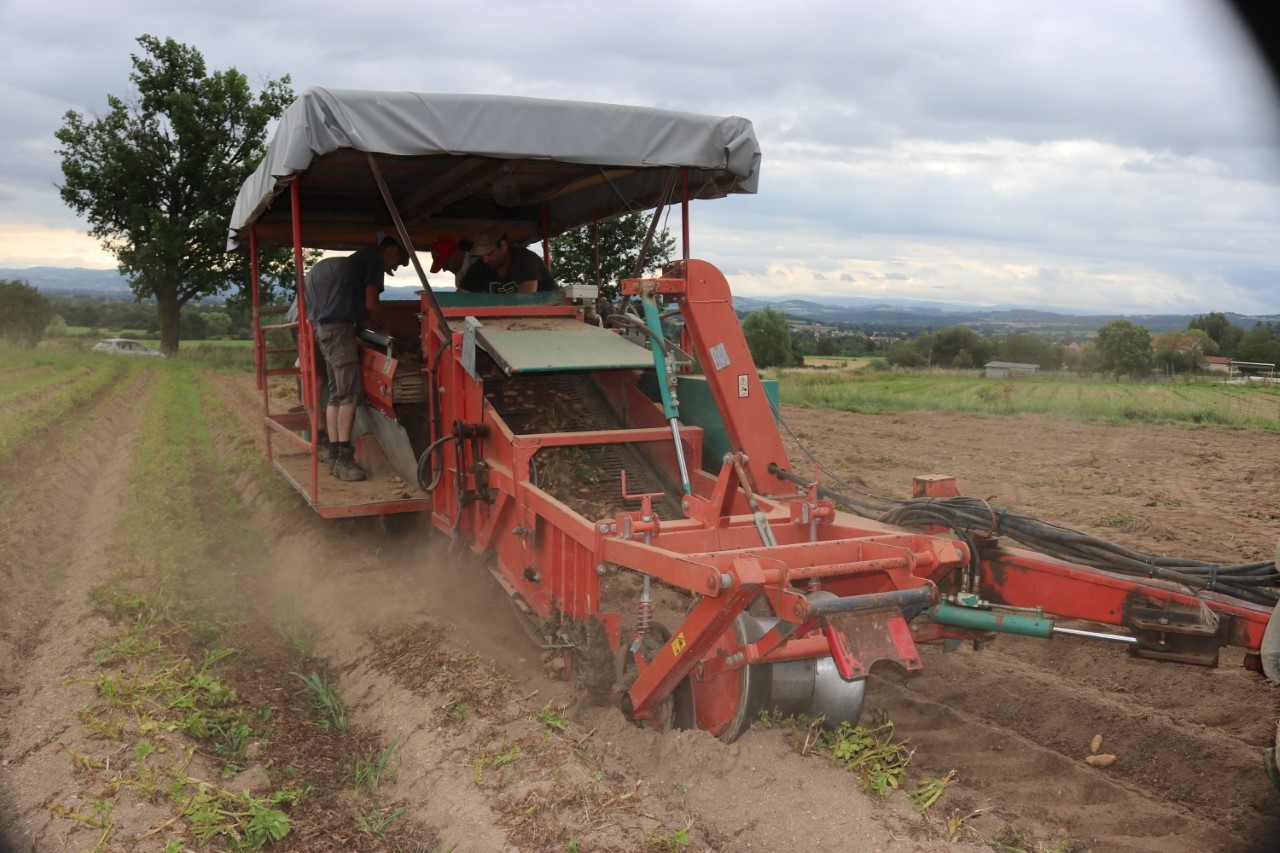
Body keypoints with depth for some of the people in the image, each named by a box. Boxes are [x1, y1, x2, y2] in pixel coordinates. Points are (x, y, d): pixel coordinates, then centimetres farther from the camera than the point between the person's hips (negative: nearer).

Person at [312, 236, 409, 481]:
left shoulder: (360, 259, 27)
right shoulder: (375, 260, -2)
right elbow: (371, 304, -7)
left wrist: (376, 326, 21)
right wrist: (385, 326, 10)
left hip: (326, 327, 10)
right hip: (338, 328, -10)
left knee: (336, 395, 7)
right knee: (350, 394, -13)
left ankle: (334, 456, 7)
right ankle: (344, 459, -16)